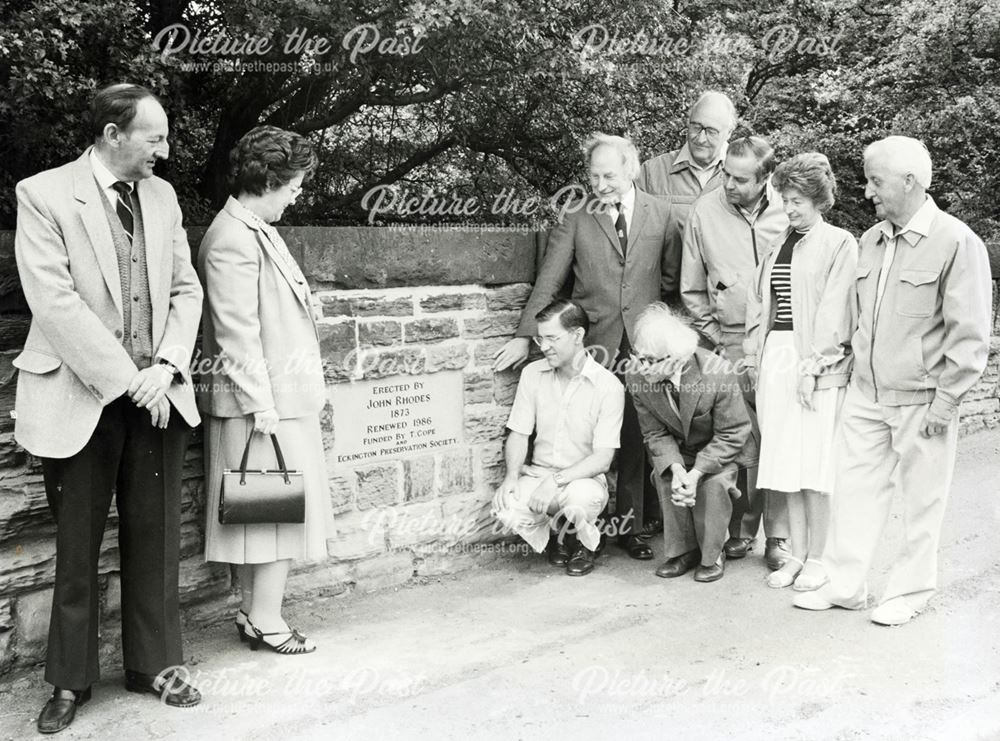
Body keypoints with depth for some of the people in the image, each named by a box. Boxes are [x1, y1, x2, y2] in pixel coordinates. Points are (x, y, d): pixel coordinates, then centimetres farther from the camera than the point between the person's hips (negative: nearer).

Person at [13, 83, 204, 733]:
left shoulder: (162, 195, 10)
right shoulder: (43, 195, -6)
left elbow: (186, 290, 10)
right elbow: (54, 301, -14)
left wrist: (165, 368, -6)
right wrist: (126, 378, -15)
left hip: (159, 396, 4)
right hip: (83, 399, -4)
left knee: (156, 537, 10)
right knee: (77, 546, 7)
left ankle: (157, 665, 25)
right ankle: (71, 680, 23)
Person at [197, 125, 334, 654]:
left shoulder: (257, 230, 14)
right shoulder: (232, 241, -17)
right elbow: (237, 334, -20)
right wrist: (263, 408, -20)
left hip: (280, 397, 10)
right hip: (267, 402, -10)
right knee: (283, 507, -2)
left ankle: (253, 614, 25)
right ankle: (265, 621, 10)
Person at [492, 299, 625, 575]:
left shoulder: (608, 386, -12)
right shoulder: (532, 373, 1)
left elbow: (603, 457, -16)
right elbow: (519, 433, 4)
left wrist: (556, 480, -29)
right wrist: (512, 474, -15)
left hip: (584, 478, -3)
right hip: (539, 474, 3)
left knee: (582, 496, -39)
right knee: (505, 506, -28)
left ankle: (583, 542, 1)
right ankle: (554, 534, 8)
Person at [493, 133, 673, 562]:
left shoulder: (660, 213, 7)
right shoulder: (576, 218, 3)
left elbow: (672, 279, 12)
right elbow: (549, 281, 2)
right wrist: (526, 335, -2)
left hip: (646, 342, 1)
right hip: (595, 342, -1)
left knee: (638, 436, 3)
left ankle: (630, 526, 17)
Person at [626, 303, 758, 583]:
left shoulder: (718, 374, -34)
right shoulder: (636, 379, -22)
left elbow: (731, 435, -24)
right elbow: (655, 433, -13)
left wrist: (696, 473, -34)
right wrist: (676, 468, -32)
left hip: (722, 447, -3)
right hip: (678, 449, 3)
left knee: (713, 483, -28)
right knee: (664, 476, -23)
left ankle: (711, 555, -3)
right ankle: (682, 550, -3)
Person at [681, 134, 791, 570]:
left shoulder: (789, 212, -1)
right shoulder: (704, 212, 0)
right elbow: (692, 290, 8)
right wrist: (716, 338, 5)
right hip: (733, 343, 1)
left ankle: (778, 537, 7)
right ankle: (741, 529, 17)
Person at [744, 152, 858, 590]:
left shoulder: (840, 243, -3)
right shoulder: (778, 245, 15)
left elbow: (834, 310, -9)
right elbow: (758, 302, 16)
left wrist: (814, 366, -14)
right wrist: (756, 357, 8)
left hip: (815, 362, -6)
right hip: (775, 357, 6)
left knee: (813, 466, -3)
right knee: (786, 463, 8)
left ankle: (816, 559, 9)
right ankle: (796, 555, 18)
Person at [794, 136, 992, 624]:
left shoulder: (957, 242, -12)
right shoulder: (871, 240, 8)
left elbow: (970, 334, -12)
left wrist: (945, 399, -14)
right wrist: (854, 358, 11)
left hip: (922, 398, -6)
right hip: (866, 392, 6)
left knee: (921, 499, 7)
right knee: (854, 486, 9)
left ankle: (910, 592, 23)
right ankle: (843, 584, 20)